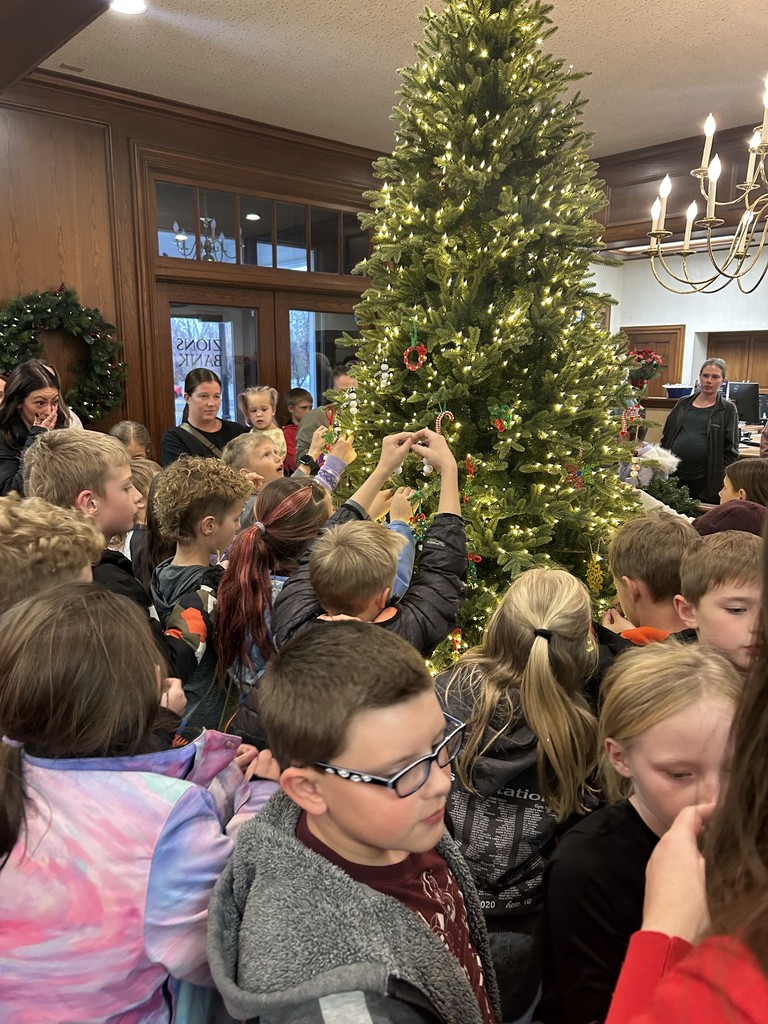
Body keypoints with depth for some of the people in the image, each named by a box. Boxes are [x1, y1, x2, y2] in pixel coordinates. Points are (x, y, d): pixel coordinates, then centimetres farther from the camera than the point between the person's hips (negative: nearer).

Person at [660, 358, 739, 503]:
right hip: (672, 477, 3)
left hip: (704, 482, -3)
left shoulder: (728, 410, 2)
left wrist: (721, 482, -8)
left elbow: (731, 451, -1)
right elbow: (666, 438, 16)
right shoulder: (684, 403, 12)